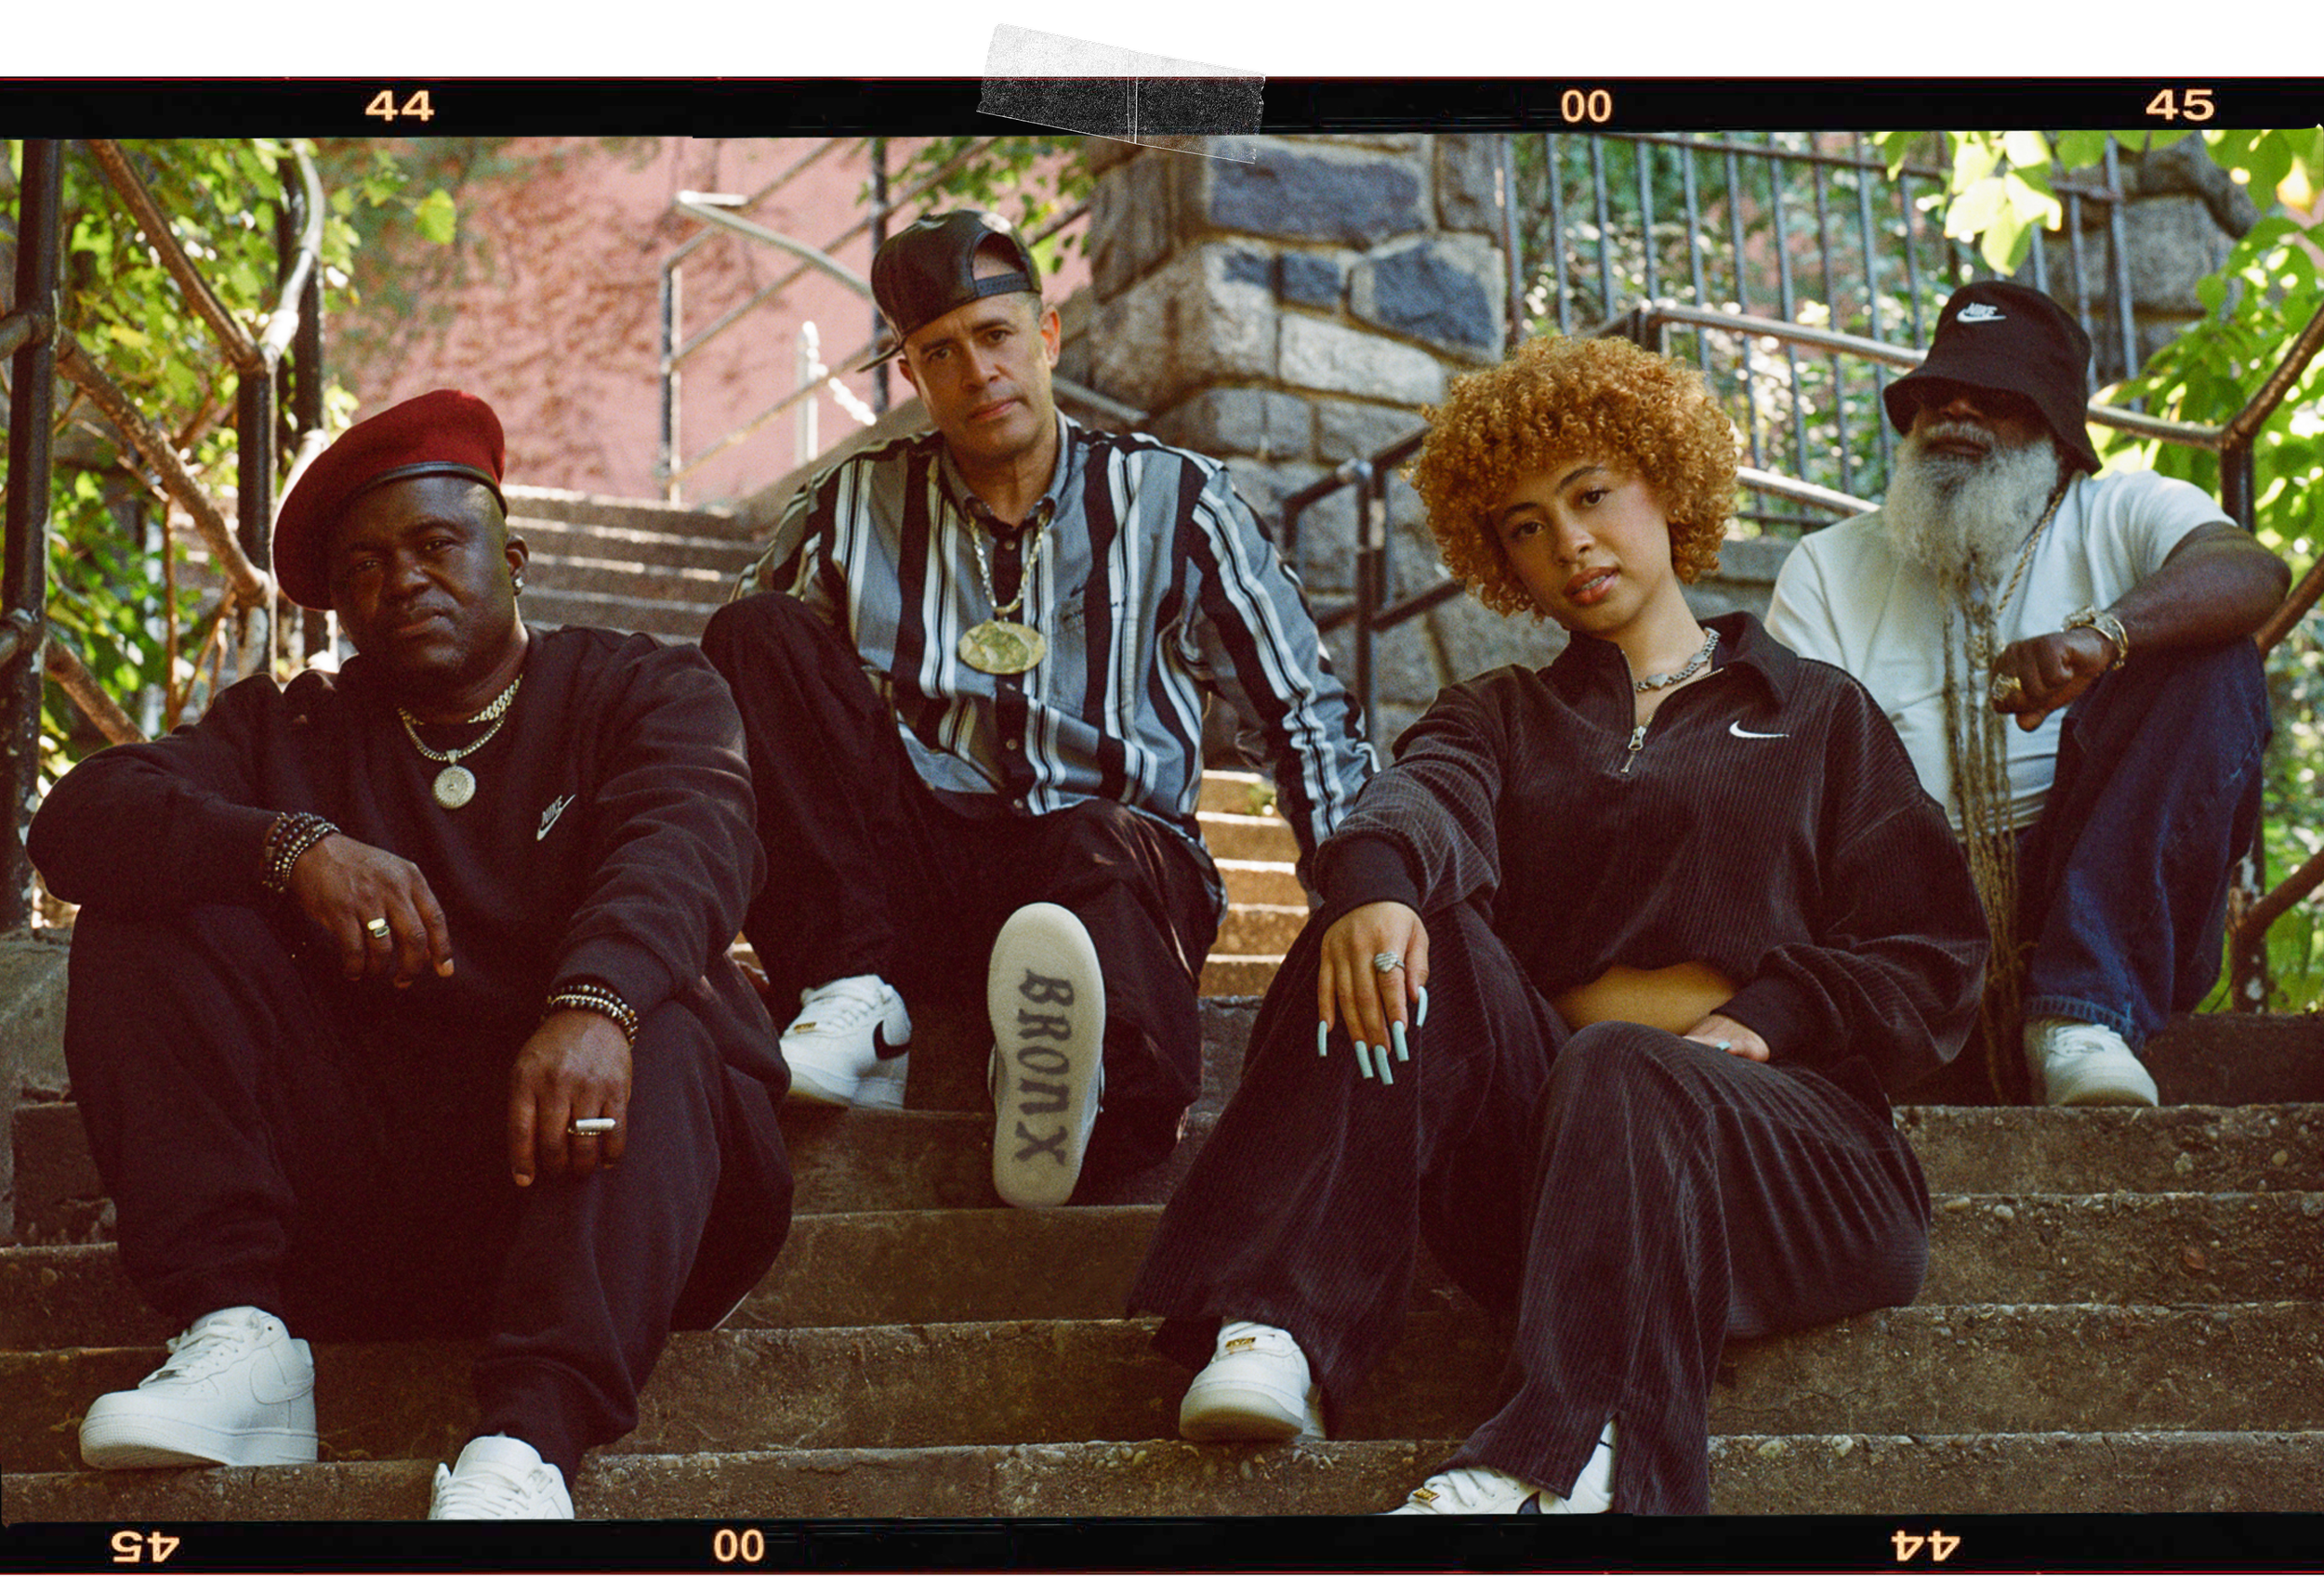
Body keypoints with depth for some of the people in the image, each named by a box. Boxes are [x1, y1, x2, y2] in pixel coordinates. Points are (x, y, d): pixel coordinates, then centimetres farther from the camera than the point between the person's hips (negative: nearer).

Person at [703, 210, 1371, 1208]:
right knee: (755, 631, -16)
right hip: (906, 881, 2)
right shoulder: (853, 509, 12)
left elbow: (1308, 715, 9)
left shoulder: (1172, 501, 9)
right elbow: (723, 699, 12)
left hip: (1116, 861, -2)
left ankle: (1072, 1089, -71)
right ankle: (852, 994, -23)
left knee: (1097, 843, -39)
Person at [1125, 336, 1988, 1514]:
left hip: (1777, 1130, -2)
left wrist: (1760, 1018, -5)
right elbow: (1424, 797, 1)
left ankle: (1546, 1465, -61)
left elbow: (1931, 965, 15)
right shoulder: (1503, 719, 28)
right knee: (1410, 938, -27)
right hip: (1525, 1109, 2)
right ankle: (1277, 1330, -43)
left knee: (1617, 1068, -37)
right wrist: (1375, 874, -24)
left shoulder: (1818, 717, 26)